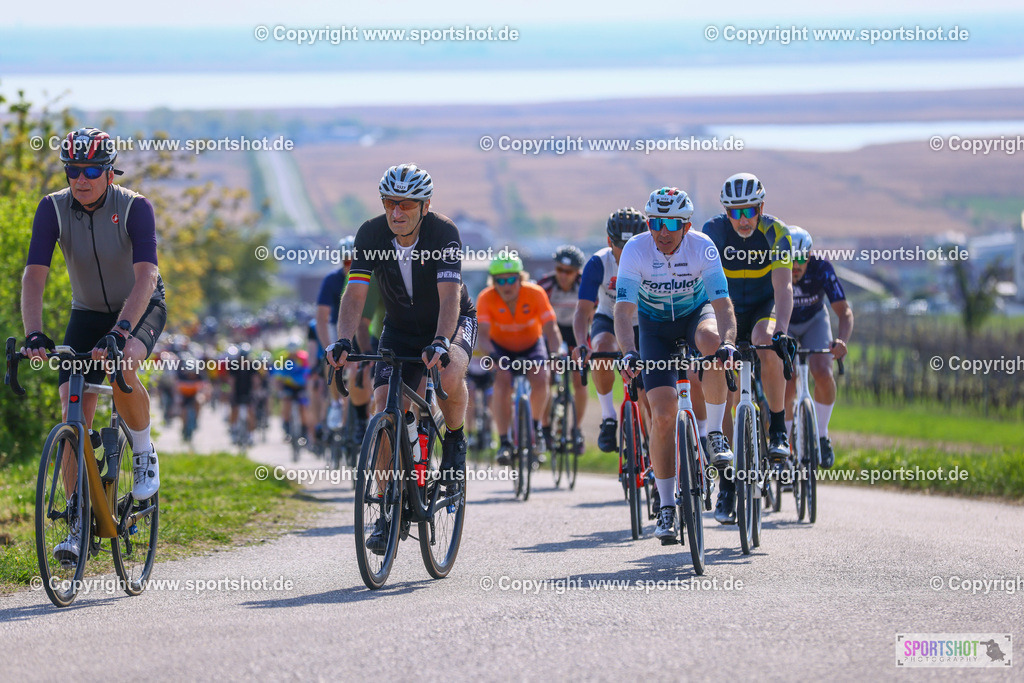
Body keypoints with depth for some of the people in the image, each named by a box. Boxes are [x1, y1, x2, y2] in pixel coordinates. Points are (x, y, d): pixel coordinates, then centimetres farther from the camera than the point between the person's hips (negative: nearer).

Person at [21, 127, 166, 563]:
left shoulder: (135, 208, -24)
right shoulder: (53, 209, -17)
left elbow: (146, 277, -35)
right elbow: (34, 276, -24)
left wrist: (120, 331, -49)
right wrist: (33, 335, -39)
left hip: (141, 309, -3)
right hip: (87, 312, 3)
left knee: (122, 368, -35)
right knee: (73, 416, -10)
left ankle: (144, 454, -7)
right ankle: (78, 524, -5)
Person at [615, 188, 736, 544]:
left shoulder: (702, 248, -25)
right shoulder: (635, 251, -26)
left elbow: (722, 304, -31)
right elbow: (623, 310, -31)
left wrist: (727, 342, -50)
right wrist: (628, 353, -48)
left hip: (696, 312, 0)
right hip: (655, 324, 0)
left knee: (711, 339, -38)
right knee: (663, 415, -12)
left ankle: (715, 434, -20)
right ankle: (666, 508, 0)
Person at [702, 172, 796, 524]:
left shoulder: (775, 233, -20)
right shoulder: (713, 231, -16)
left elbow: (783, 287, -28)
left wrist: (780, 330, -43)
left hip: (764, 308, -2)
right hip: (727, 312, 2)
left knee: (766, 345, -37)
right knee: (723, 395, -6)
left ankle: (778, 430, -23)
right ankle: (727, 484, 4)